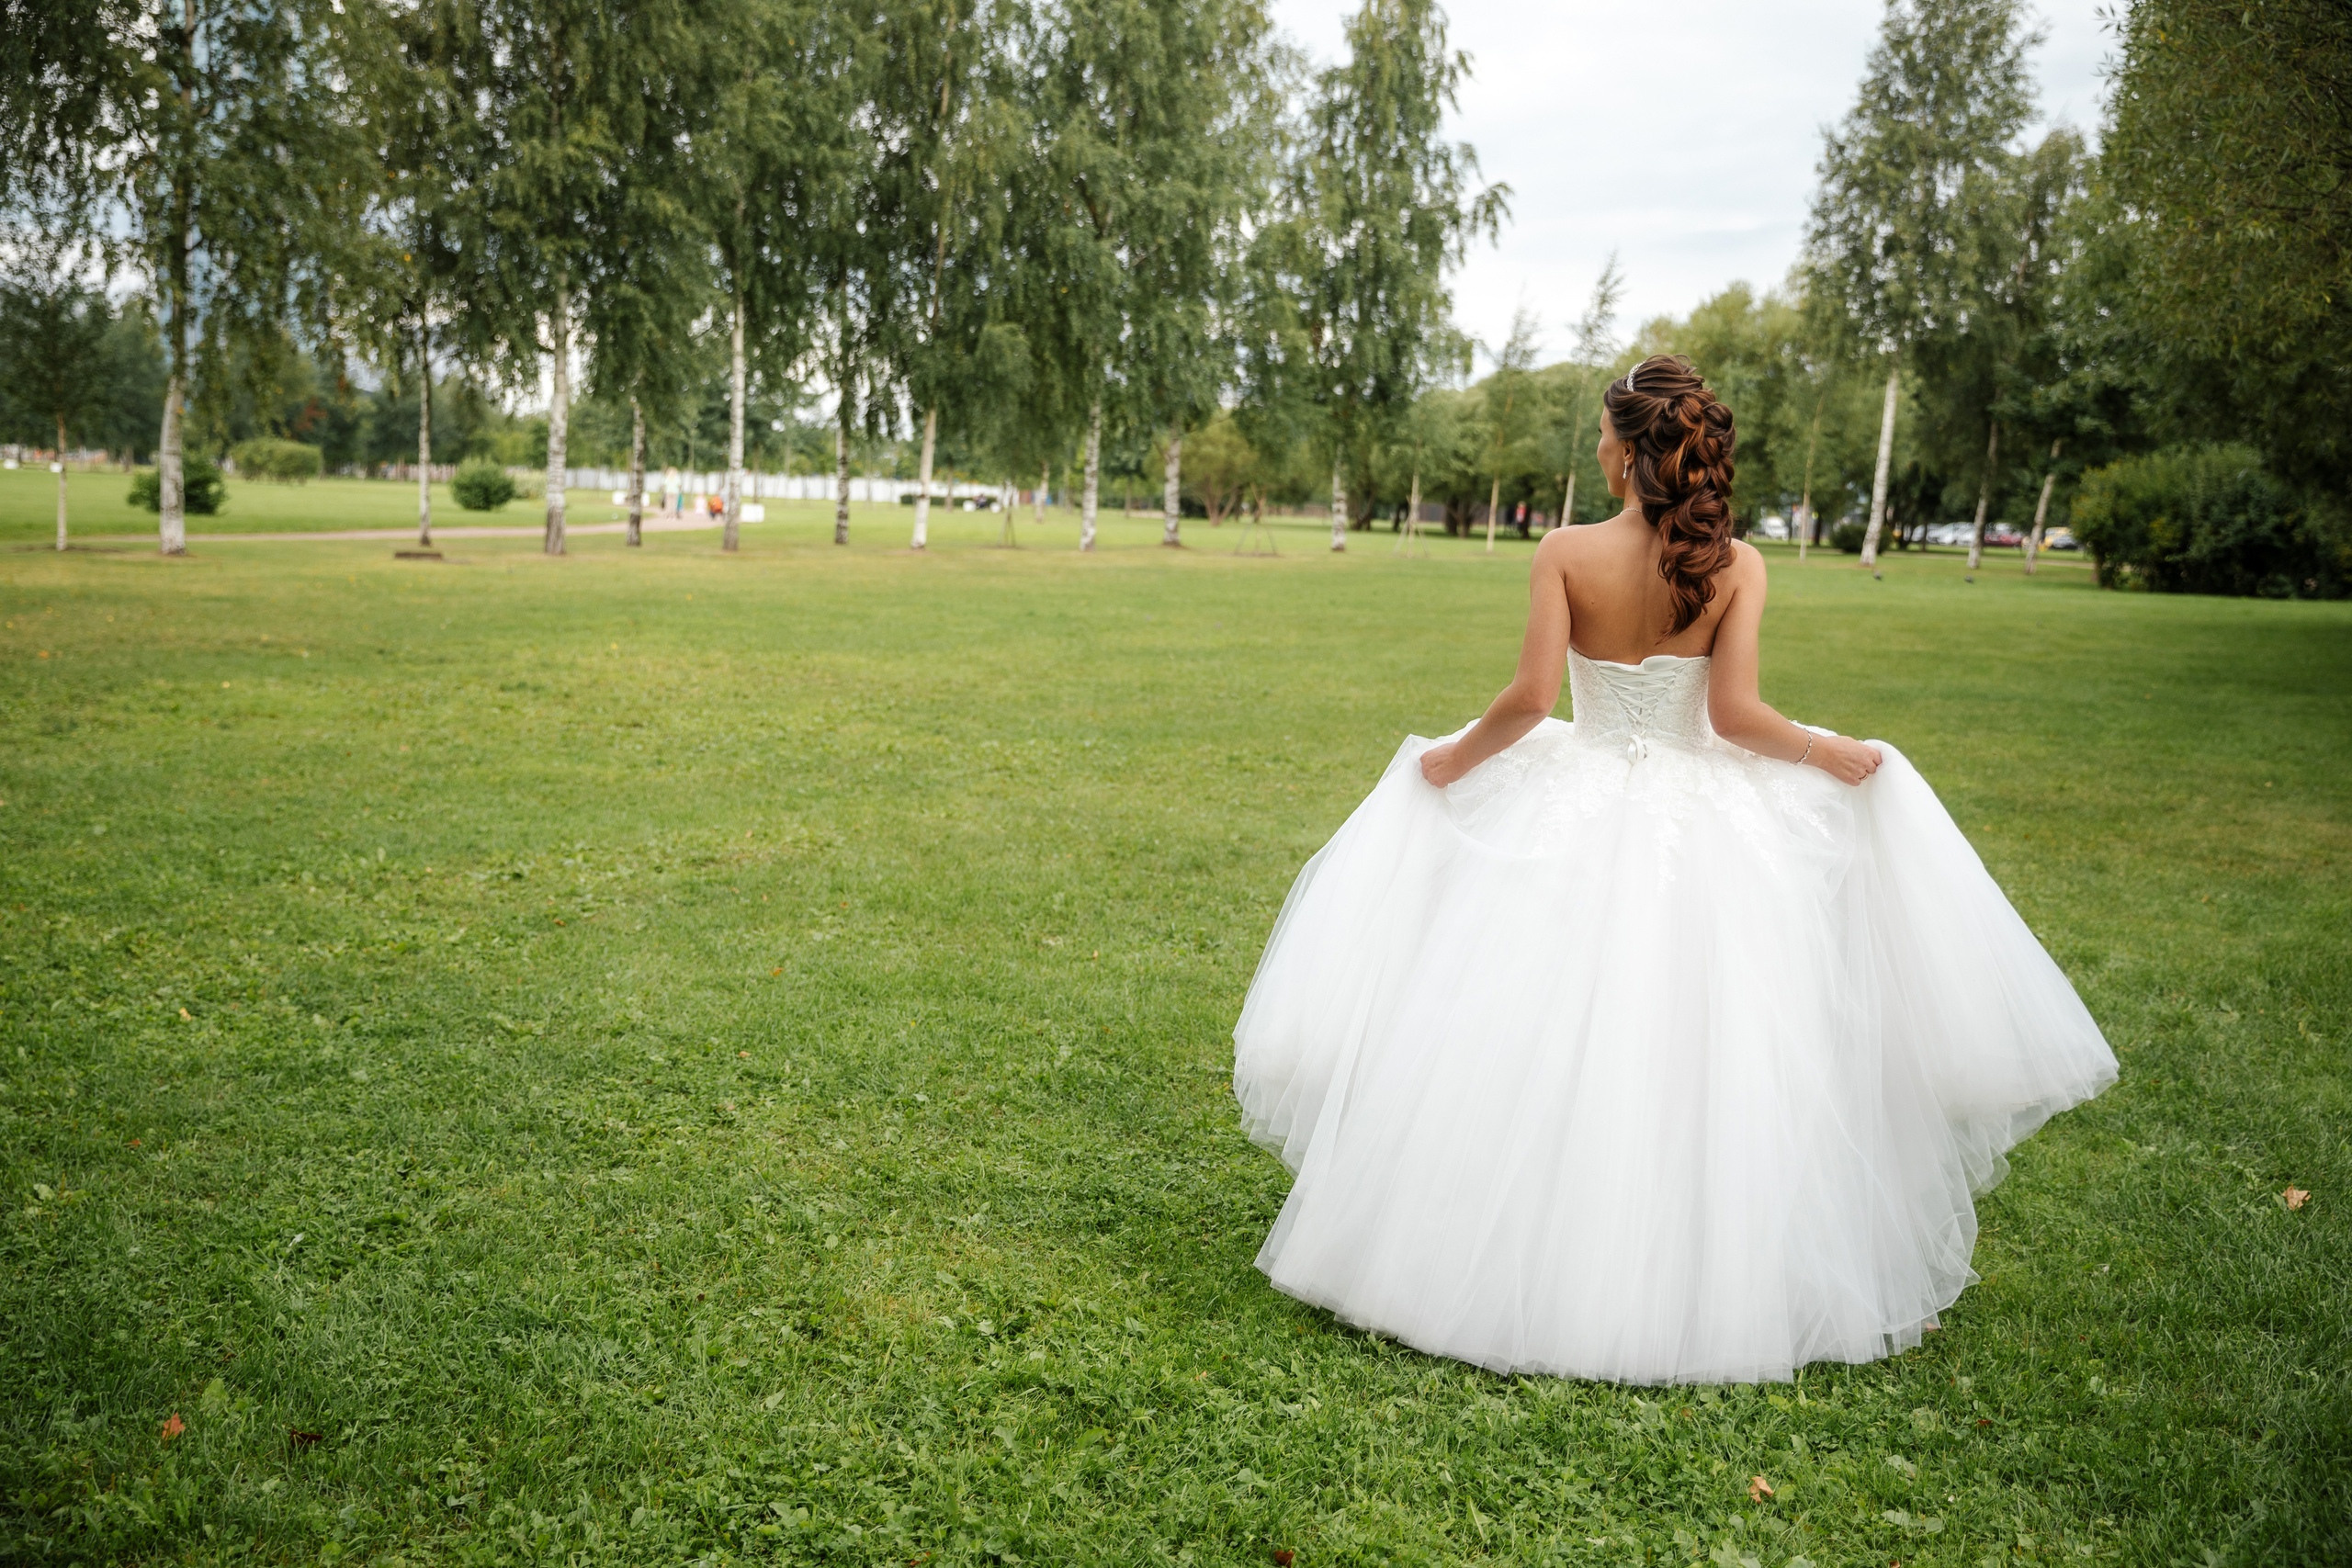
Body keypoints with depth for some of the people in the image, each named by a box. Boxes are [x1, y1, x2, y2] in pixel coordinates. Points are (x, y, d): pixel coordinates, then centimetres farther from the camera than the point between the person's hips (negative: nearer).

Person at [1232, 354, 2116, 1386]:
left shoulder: (1567, 552, -8)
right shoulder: (1736, 566, -6)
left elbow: (1530, 697, -13)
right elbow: (1733, 712, -13)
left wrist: (1452, 762, 3)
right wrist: (1832, 754, 5)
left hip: (1575, 825, 0)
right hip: (1706, 834, 1)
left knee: (1549, 1048, 11)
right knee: (1703, 1058, 11)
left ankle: (1526, 1272, 21)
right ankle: (1707, 1280, 24)